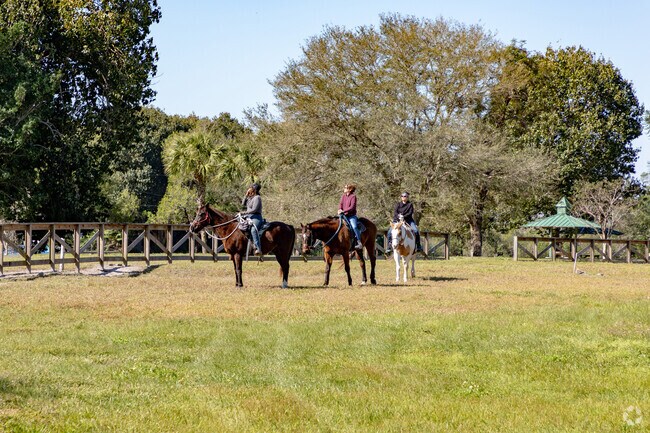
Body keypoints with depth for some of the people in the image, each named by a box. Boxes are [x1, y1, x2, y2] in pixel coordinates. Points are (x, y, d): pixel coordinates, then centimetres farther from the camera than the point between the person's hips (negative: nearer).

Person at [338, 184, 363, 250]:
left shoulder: (353, 196, -6)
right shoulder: (343, 196, 13)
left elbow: (352, 207, -14)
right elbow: (341, 204, 9)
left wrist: (344, 211, -22)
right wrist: (340, 209, -14)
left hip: (351, 215, -6)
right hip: (344, 215, 6)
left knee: (354, 227, -25)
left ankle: (359, 243, -24)